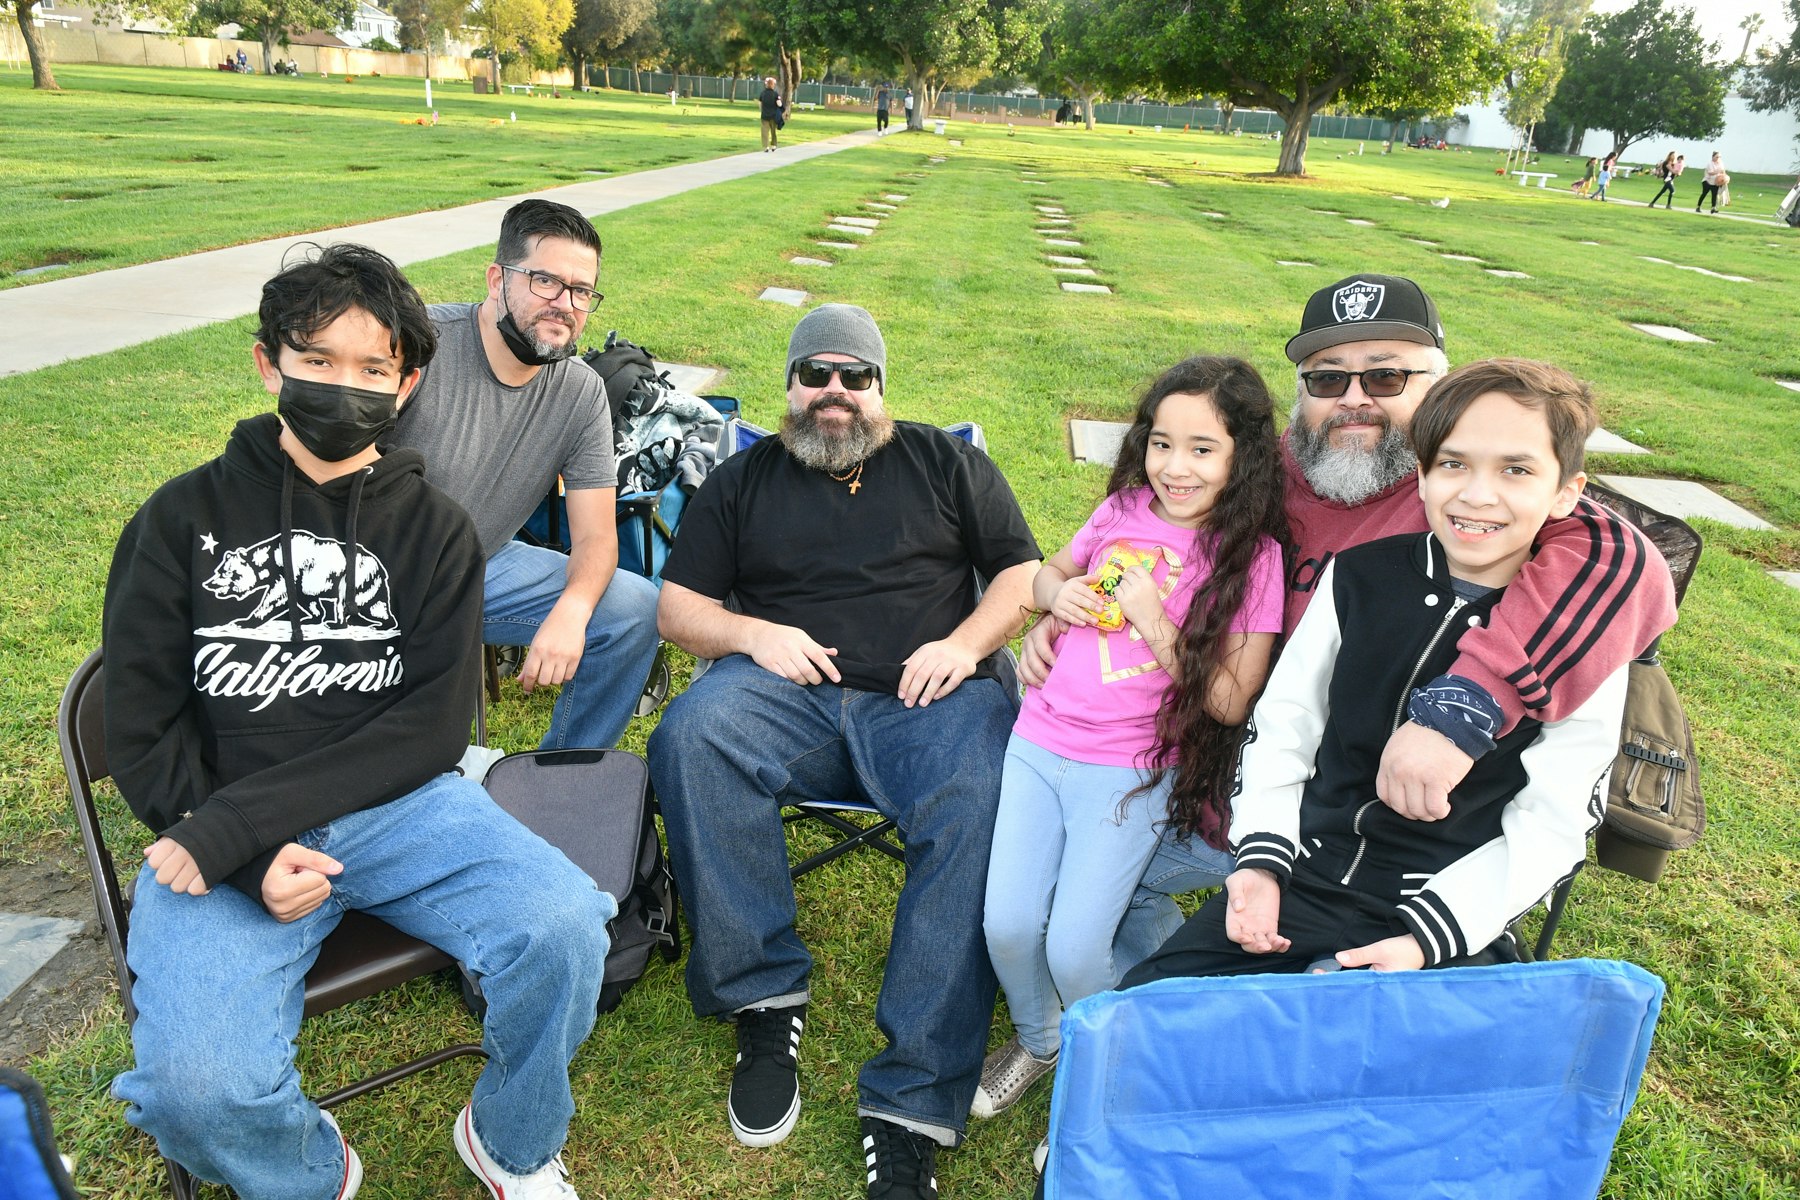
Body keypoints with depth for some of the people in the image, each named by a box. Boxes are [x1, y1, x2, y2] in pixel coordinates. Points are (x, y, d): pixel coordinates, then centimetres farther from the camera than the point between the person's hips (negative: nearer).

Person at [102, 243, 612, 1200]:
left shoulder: (433, 528, 7)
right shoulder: (185, 517, 8)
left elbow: (434, 725, -3)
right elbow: (140, 730, 3)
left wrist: (239, 819, -14)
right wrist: (249, 854, -13)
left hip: (395, 806, 1)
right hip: (223, 837, 0)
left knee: (563, 928, -25)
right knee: (200, 1086, -26)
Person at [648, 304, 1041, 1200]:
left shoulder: (946, 464, 20)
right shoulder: (743, 479, 21)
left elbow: (1024, 570, 14)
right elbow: (678, 607, 16)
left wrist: (966, 642, -5)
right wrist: (751, 634, -5)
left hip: (926, 698, -1)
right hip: (787, 689, 1)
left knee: (985, 802, -34)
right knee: (692, 739, -32)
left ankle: (913, 1102, -30)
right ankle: (764, 999, -19)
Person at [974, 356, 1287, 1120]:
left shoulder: (1250, 555, -7)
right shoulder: (1124, 508, 4)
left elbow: (1230, 701, -10)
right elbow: (1050, 571, 22)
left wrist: (1156, 622, -19)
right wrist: (1058, 594, -1)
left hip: (1132, 770, -4)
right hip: (1041, 740, 4)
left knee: (1074, 949, -11)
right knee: (1007, 924, -4)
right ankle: (1037, 1040, 29)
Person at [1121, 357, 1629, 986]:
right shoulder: (1360, 576, 0)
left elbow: (1548, 829, -5)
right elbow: (1282, 721, 6)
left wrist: (1423, 940, -15)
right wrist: (1261, 860, -5)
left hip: (1455, 923, -2)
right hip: (1305, 882, 3)